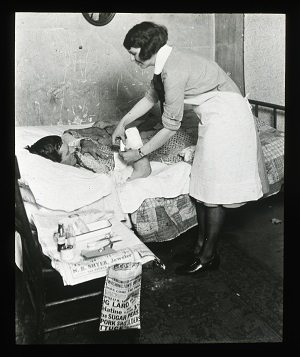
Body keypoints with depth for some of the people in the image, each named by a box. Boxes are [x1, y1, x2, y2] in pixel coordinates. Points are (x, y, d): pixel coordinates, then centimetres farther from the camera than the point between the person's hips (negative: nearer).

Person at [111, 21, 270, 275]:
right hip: (213, 118, 10)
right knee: (201, 187, 11)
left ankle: (209, 257, 11)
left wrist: (139, 154, -9)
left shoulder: (173, 71, -23)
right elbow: (151, 97, 20)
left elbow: (170, 128, -19)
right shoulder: (168, 60, 6)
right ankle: (201, 247, 23)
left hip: (227, 118, -10)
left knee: (214, 192, -4)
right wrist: (123, 123, 18)